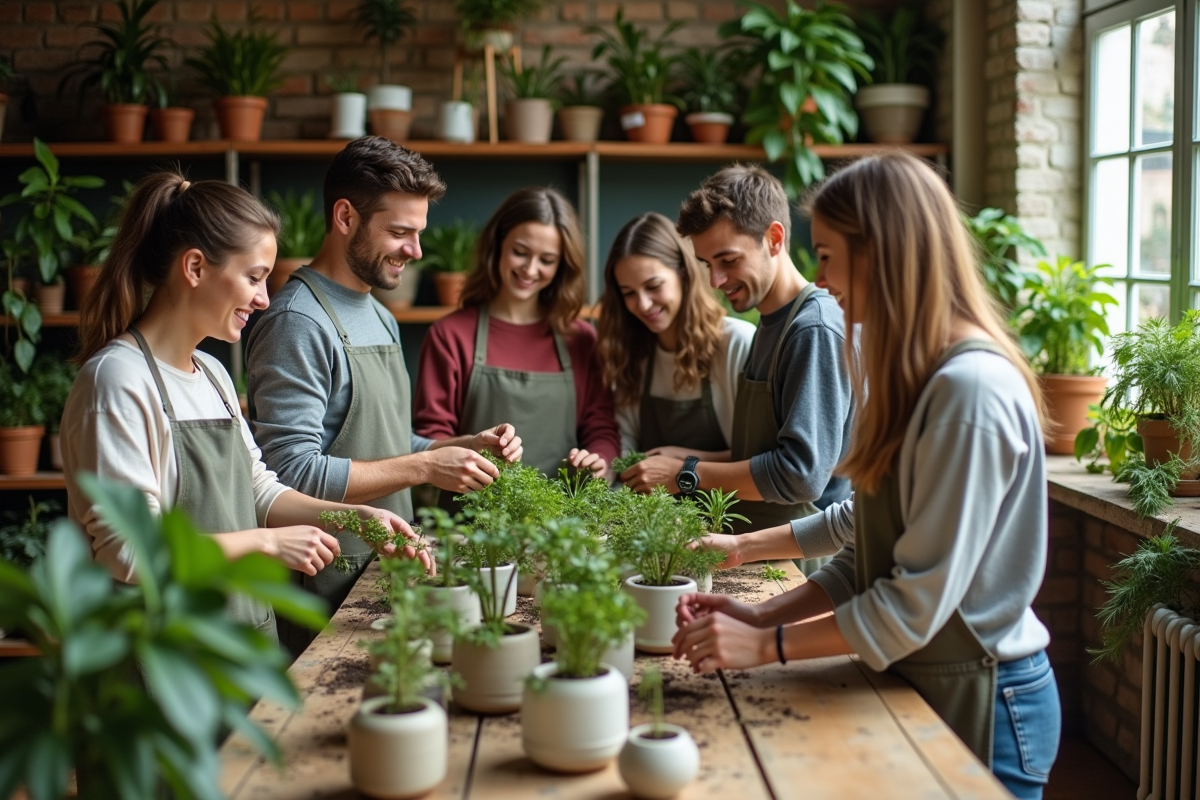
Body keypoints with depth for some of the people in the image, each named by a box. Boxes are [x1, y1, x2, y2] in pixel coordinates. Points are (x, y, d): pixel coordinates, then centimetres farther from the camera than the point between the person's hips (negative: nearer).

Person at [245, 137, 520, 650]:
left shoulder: (380, 319, 14)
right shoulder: (298, 324, -16)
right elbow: (293, 474, -23)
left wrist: (464, 447, 4)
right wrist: (425, 466, -20)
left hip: (383, 576, 9)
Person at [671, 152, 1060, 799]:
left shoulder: (970, 390, -23)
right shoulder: (916, 377, 7)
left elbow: (917, 604, -24)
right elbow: (868, 558, 7)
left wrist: (766, 644, -18)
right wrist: (763, 615, -3)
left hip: (981, 705, -8)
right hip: (921, 685, 8)